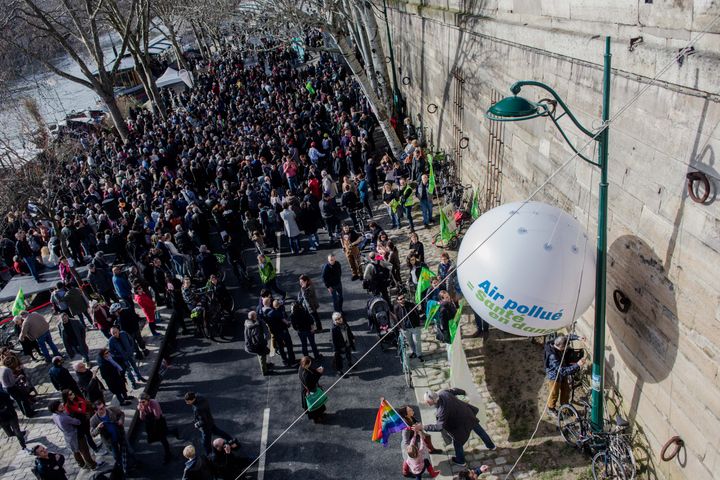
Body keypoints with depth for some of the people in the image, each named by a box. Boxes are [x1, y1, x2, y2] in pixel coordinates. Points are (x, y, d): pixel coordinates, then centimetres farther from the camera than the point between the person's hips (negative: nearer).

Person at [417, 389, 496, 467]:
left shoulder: (442, 410, -40)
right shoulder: (441, 393, -19)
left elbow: (440, 427, -33)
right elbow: (454, 390, -1)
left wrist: (423, 427, -31)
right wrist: (463, 392, 23)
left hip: (462, 424, -8)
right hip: (468, 413, 8)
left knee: (457, 443, 19)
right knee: (479, 430, 32)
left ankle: (460, 461, 45)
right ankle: (491, 446, 57)